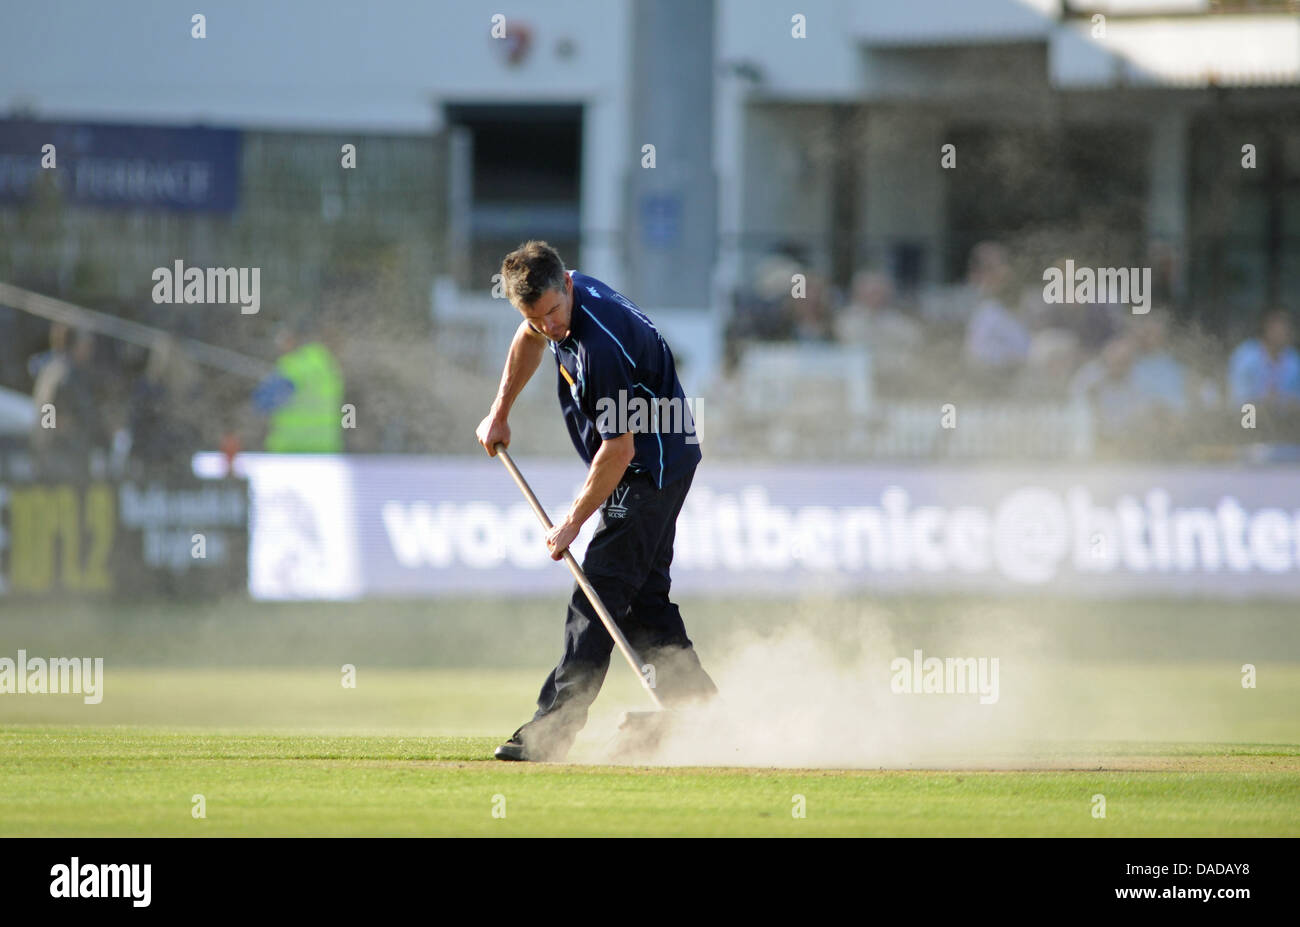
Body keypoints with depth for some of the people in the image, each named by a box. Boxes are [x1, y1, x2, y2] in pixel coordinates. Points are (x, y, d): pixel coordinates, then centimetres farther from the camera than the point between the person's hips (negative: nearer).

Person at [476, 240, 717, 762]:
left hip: (652, 468, -10)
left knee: (598, 596, -12)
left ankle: (553, 730, -14)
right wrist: (500, 414, 24)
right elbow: (530, 338, 22)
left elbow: (619, 448, -26)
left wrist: (574, 521, -18)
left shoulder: (600, 346, -32)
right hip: (654, 467, 10)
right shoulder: (567, 297, -4)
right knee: (643, 598, 12)